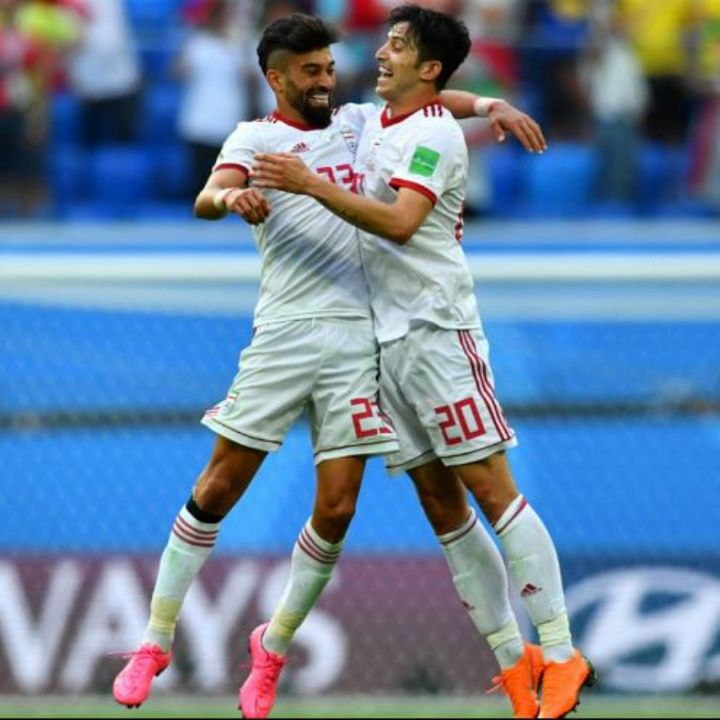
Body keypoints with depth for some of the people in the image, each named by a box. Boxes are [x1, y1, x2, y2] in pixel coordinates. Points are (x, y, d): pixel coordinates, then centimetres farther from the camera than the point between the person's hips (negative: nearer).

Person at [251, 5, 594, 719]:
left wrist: (310, 184, -27)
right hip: (386, 337, 8)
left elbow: (399, 222, -26)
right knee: (442, 508, 5)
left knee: (491, 490, -11)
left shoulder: (434, 135, -11)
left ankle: (560, 656, -10)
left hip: (437, 330, -8)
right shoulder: (369, 121, 14)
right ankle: (514, 661, 8)